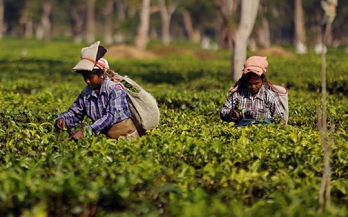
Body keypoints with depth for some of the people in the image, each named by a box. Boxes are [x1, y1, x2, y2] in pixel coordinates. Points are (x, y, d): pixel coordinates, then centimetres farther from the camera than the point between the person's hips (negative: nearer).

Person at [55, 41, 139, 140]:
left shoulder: (115, 89, -13)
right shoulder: (86, 93, 5)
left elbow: (111, 116, -24)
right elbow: (75, 113, 12)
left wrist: (85, 131, -33)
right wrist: (62, 119, -14)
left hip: (126, 136, -5)